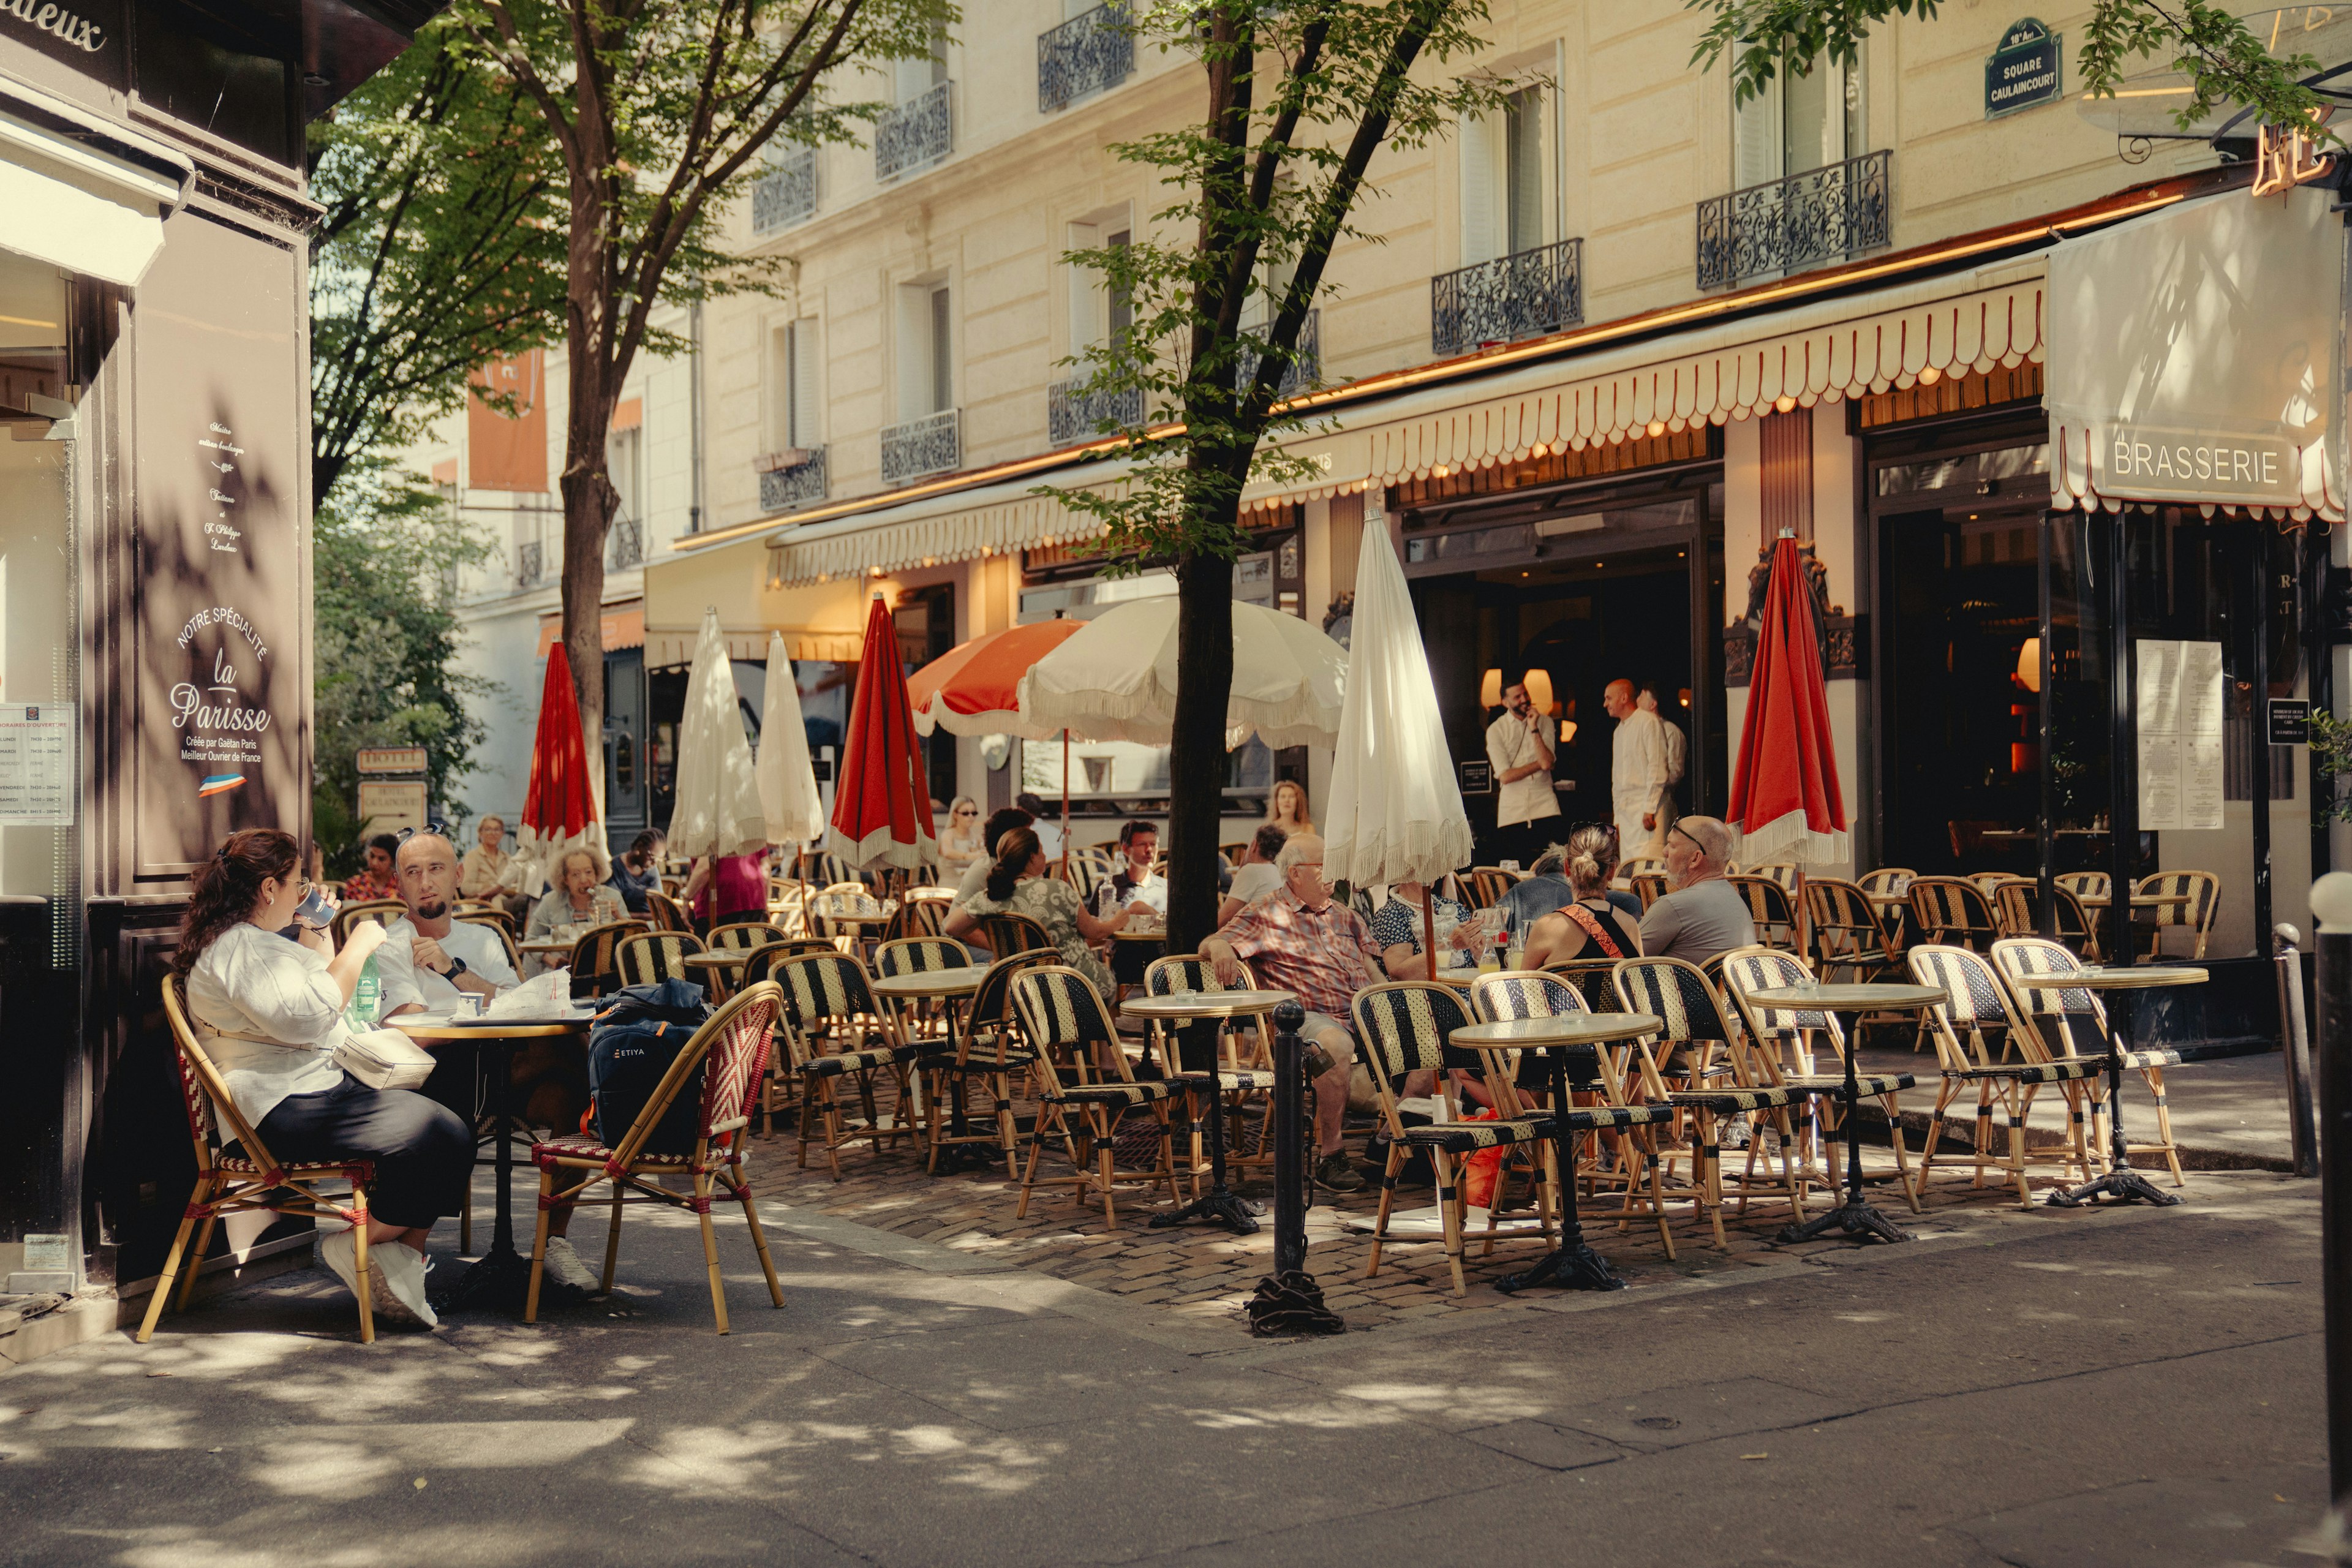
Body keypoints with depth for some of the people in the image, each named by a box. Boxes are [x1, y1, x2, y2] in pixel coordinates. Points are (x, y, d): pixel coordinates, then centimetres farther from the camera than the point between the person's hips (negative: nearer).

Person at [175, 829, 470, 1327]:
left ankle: (400, 1257, -8)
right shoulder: (238, 947, -12)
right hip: (288, 1112, -11)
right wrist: (358, 948, -15)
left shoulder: (250, 941, 22)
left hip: (324, 1089, 11)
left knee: (450, 1132, -2)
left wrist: (316, 933, 27)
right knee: (441, 1137, -21)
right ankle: (360, 1247, -9)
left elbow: (319, 996, 39)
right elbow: (306, 1017, -25)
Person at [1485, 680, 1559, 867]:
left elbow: (1547, 762, -8)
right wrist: (1539, 764, -4)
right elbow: (1505, 776, -8)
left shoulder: (1545, 723, 6)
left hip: (1544, 803, 1)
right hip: (1512, 808, -1)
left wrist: (1534, 729, -11)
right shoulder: (1496, 730, 1)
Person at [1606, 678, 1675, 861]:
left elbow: (1657, 767, -12)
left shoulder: (1648, 722, -4)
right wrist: (1617, 817, 19)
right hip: (1626, 810, 8)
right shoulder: (1619, 731, 22)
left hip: (1648, 805, -8)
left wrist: (1650, 808, -17)